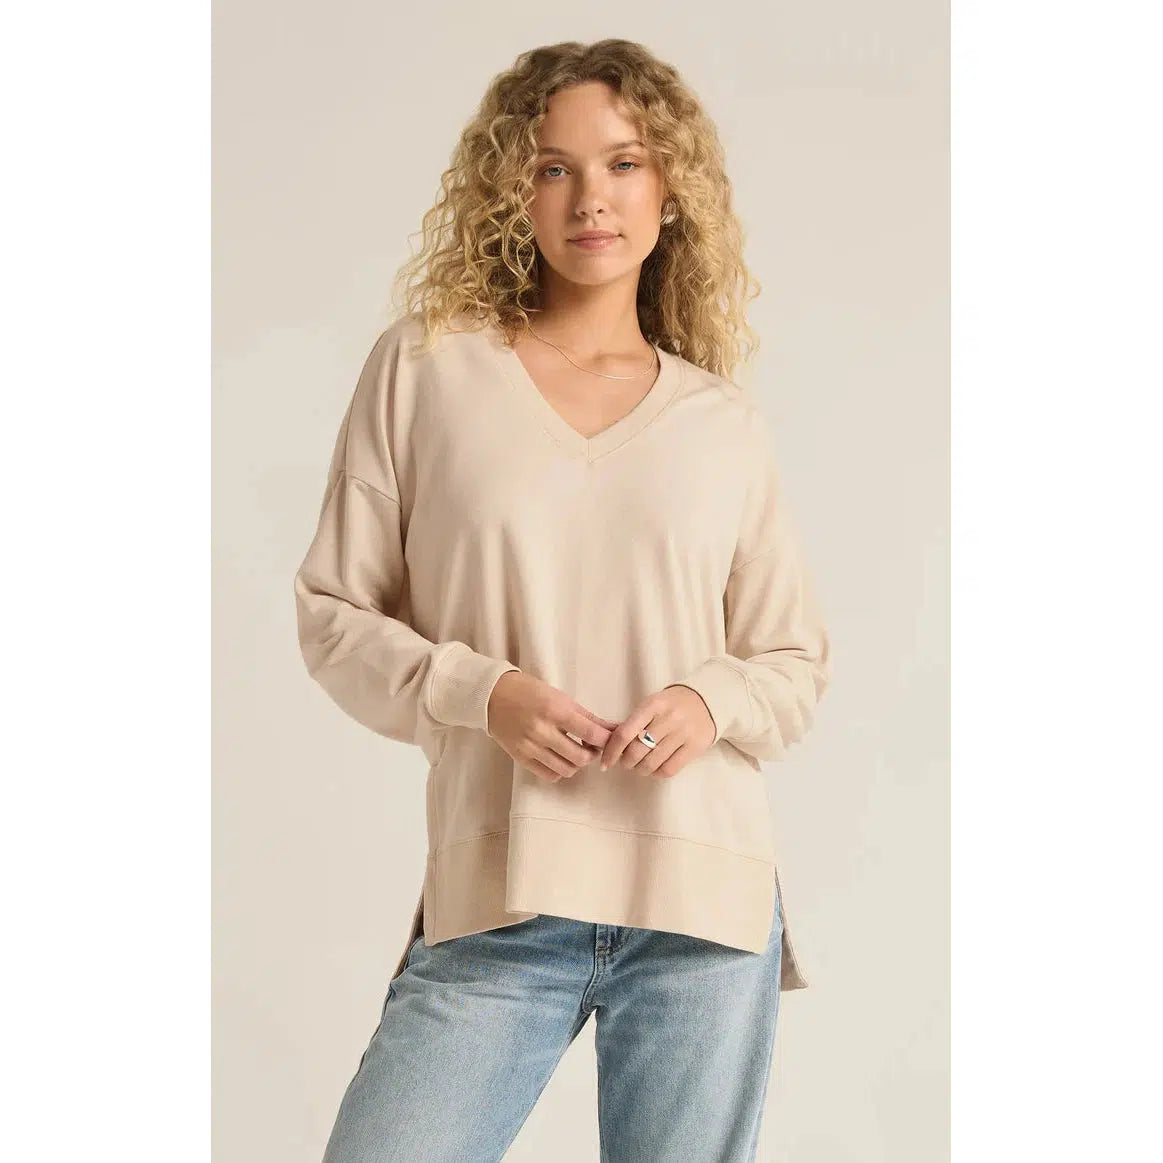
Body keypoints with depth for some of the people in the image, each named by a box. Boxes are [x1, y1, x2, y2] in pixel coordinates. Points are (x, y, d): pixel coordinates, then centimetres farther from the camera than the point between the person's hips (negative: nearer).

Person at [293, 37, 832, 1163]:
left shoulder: (725, 424, 10)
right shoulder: (425, 366, 5)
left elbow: (797, 661, 14)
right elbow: (335, 612, 5)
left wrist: (710, 703, -7)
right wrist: (482, 692, -12)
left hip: (704, 899, 2)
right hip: (497, 903, -1)